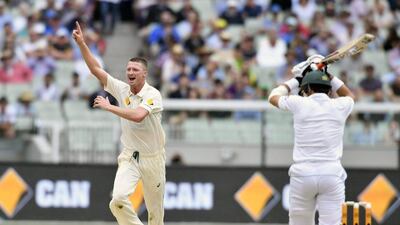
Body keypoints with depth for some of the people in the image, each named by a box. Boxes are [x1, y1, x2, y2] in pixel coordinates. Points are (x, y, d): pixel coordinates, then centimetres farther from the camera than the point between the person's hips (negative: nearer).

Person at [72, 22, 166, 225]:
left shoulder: (153, 95, -14)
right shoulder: (122, 89, 1)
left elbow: (138, 115, -31)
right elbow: (96, 69, -3)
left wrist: (109, 107, -24)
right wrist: (82, 44, -12)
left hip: (153, 158, -3)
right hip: (129, 157, 3)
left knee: (155, 209, 7)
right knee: (119, 198, -22)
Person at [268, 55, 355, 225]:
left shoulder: (299, 104, 1)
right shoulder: (339, 107, 5)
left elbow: (273, 96, 22)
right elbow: (349, 95, 33)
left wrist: (297, 79, 32)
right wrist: (327, 74, 32)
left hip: (302, 175, -1)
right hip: (332, 175, 1)